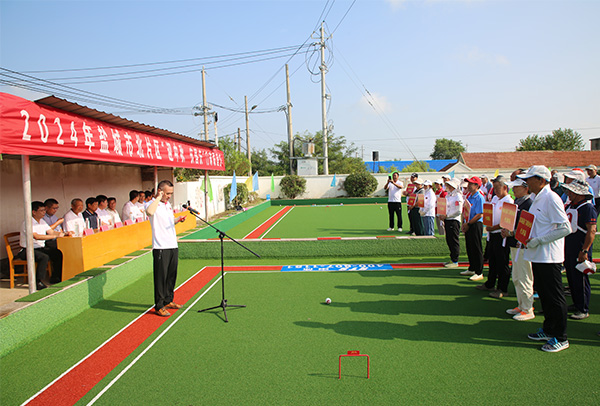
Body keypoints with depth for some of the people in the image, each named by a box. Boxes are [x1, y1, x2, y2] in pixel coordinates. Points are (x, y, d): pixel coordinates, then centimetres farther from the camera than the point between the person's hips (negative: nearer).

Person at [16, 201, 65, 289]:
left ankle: (55, 278, -5)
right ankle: (38, 283, -26)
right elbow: (36, 236, -28)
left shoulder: (42, 222, 12)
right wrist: (55, 236, -31)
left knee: (58, 253, -14)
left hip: (40, 248, 8)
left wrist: (64, 233, -7)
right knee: (44, 257, -34)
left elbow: (51, 232, 11)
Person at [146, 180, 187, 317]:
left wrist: (178, 219, 9)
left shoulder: (168, 204, 16)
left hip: (173, 245, 8)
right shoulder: (153, 204, -9)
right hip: (160, 248, -8)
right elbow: (149, 212, -35)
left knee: (172, 276, 15)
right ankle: (159, 306, 7)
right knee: (161, 277, -3)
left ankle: (168, 301, 29)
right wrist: (159, 197, -22)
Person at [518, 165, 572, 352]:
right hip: (537, 255, 9)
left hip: (549, 257, -9)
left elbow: (565, 228, -21)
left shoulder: (551, 198, -16)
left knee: (554, 297, 0)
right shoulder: (537, 198, 12)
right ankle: (548, 330, 31)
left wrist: (539, 240, -21)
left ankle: (560, 338, 11)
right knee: (544, 294, 18)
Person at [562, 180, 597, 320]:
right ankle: (576, 304, 28)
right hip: (568, 249, 9)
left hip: (580, 251, -9)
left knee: (580, 280, -2)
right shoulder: (570, 206, 12)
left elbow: (592, 231, -21)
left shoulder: (588, 208, -15)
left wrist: (584, 251, -23)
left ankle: (584, 310, 7)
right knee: (571, 278, 15)